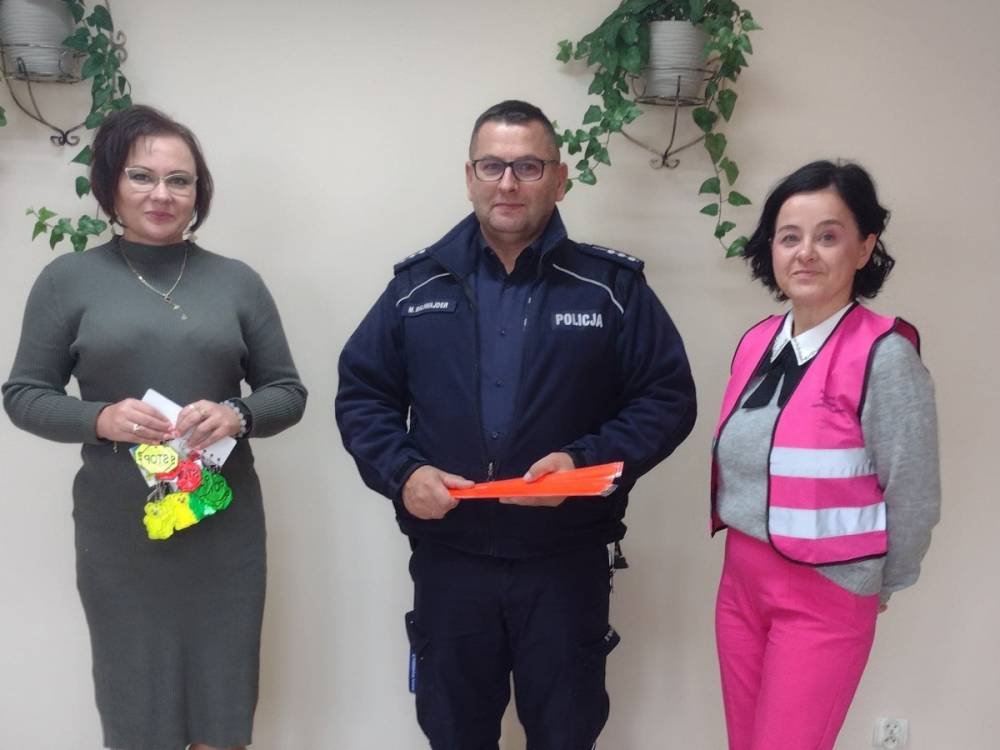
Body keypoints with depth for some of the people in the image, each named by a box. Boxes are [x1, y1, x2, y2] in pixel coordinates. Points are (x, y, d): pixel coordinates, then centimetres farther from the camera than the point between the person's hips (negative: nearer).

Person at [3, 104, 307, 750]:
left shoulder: (237, 281, 3)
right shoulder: (69, 279, 0)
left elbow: (288, 392, 6)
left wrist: (237, 415, -14)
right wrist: (100, 418, -15)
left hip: (225, 527, 1)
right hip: (118, 533, -1)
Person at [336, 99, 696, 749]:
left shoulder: (613, 286, -2)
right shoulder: (419, 283, 4)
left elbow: (668, 399, -2)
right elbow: (362, 393, 8)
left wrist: (585, 460, -17)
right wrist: (401, 471, -10)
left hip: (566, 563, -1)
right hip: (446, 561, 2)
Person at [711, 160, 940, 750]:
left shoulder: (885, 354, -17)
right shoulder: (757, 342, 2)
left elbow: (912, 494, -11)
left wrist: (878, 584, 1)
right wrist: (747, 556, 12)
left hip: (827, 592, -6)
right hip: (740, 579, 6)